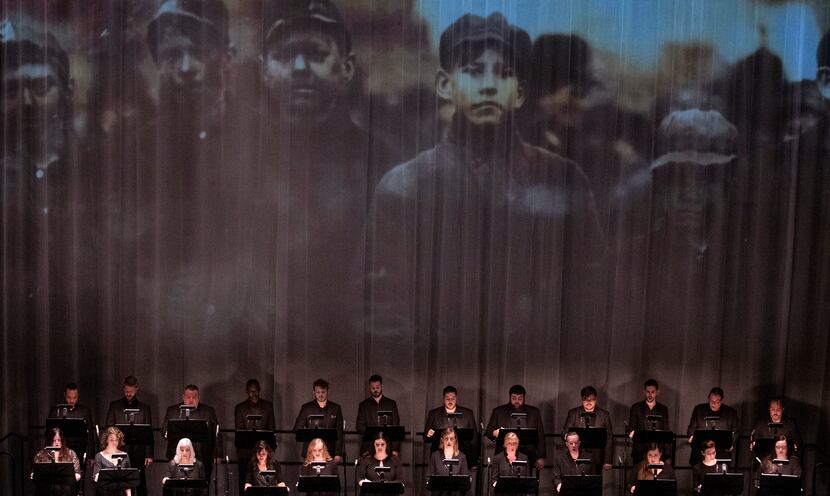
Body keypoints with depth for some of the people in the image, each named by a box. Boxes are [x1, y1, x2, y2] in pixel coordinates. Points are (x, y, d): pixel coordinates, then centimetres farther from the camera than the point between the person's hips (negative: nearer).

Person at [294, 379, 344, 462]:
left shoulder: (335, 408, 9)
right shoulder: (306, 408, 8)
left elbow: (339, 433, 7)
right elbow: (297, 428, 7)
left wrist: (338, 454, 0)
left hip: (329, 452, 0)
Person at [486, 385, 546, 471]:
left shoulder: (534, 412, 13)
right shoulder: (498, 411, 10)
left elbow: (540, 435, 11)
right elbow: (488, 431, 9)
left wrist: (541, 457, 5)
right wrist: (494, 433, -14)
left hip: (527, 456, 1)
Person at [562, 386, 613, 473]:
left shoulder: (604, 415, 6)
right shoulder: (573, 413, 7)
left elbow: (609, 438, 6)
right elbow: (565, 434, 7)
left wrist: (607, 461, 1)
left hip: (596, 460, 0)